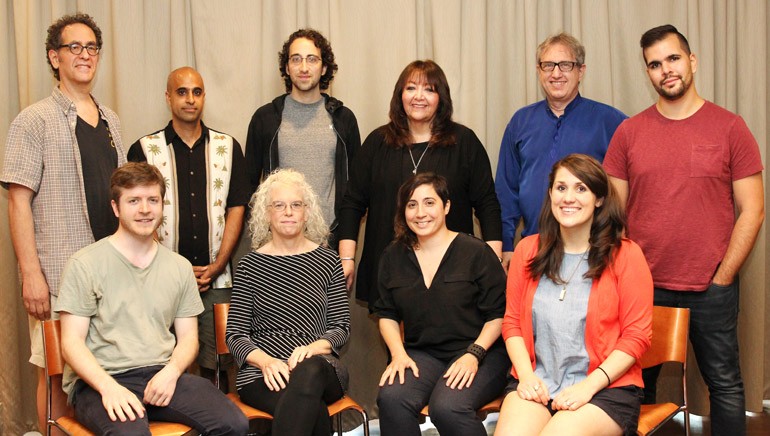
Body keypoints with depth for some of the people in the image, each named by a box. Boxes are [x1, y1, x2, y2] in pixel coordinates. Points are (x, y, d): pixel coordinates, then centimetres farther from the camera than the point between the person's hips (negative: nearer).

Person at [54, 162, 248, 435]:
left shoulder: (180, 267, 14)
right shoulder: (84, 264, 2)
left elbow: (188, 337, 14)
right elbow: (72, 342, -3)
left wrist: (170, 372, -8)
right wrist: (109, 387, -19)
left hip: (163, 375, 4)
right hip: (99, 380, -4)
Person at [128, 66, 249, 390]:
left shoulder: (228, 148, 11)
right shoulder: (145, 150, 5)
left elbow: (236, 209, 6)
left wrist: (217, 266, -4)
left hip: (216, 278, 1)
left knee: (215, 367, 3)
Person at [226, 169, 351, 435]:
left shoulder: (328, 261, 12)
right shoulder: (250, 265, 9)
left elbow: (341, 326, 10)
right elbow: (235, 334, 6)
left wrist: (314, 348, -12)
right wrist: (265, 361, -15)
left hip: (320, 366, 2)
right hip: (260, 373, -1)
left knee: (308, 372, -38)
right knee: (315, 412, -36)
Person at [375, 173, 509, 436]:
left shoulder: (476, 252, -1)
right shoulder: (394, 257, 11)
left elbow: (498, 314, -2)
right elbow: (387, 314, 15)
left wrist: (474, 354, -15)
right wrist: (398, 353, -2)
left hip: (480, 353, -3)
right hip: (421, 354, 3)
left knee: (447, 408, -33)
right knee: (391, 398, -29)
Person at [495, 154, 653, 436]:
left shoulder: (625, 255, 0)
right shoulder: (528, 250, 10)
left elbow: (637, 335, -2)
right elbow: (512, 321, 12)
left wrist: (588, 386, -12)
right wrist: (526, 375, -5)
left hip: (606, 387, -2)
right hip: (536, 384, 2)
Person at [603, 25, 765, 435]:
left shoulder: (729, 128, -1)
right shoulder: (628, 132, 4)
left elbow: (751, 211, -1)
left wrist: (723, 276, -6)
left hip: (712, 288, -1)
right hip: (644, 286, 1)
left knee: (724, 383, 9)